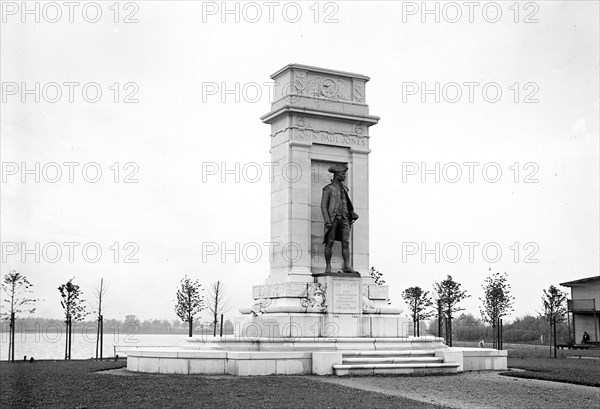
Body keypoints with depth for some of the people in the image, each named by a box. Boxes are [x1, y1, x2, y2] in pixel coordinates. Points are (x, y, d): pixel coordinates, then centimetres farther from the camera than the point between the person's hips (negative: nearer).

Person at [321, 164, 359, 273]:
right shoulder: (328, 188, 0)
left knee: (346, 243, -4)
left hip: (344, 219, 5)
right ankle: (328, 267, 1)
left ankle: (347, 266, -7)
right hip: (333, 219, -5)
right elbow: (323, 205, -5)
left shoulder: (344, 189, 20)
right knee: (330, 242, -3)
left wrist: (353, 214, 4)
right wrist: (327, 221, -16)